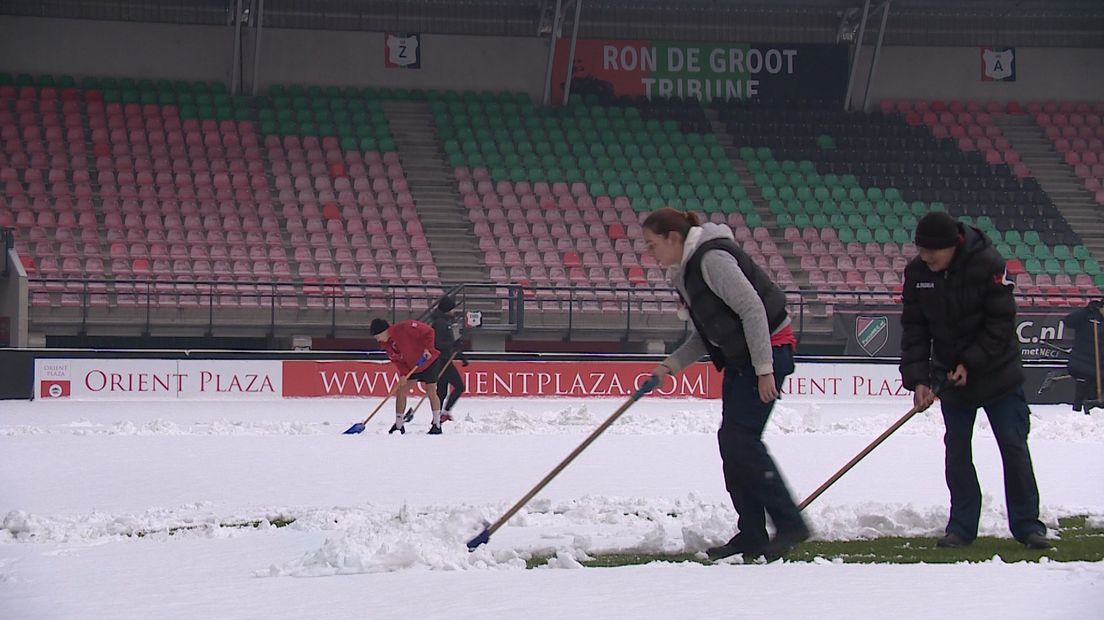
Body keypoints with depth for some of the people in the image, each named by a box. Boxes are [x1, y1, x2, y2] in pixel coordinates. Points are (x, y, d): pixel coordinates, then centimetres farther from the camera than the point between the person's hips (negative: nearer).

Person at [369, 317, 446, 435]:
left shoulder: (404, 328, -29)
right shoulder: (386, 344, -6)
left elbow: (428, 332, -22)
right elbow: (396, 360, -1)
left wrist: (427, 349, -26)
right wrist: (403, 374, -17)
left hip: (429, 362, -7)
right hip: (411, 366, 7)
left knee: (431, 392, -7)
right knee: (401, 391, 1)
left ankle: (437, 425, 3)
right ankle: (398, 425, 10)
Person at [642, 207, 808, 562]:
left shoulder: (712, 259, -18)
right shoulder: (685, 272, 13)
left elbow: (753, 309, -23)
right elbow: (705, 335, 16)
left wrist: (764, 369, -24)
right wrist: (671, 365, 4)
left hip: (768, 349, -10)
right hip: (739, 358, 10)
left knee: (740, 437, -14)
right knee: (731, 440, 6)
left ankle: (789, 524, -8)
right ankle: (752, 536, 8)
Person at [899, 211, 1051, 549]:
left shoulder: (988, 264, -19)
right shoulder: (916, 273, -7)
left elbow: (1002, 322, -16)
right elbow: (914, 330, -4)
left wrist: (970, 364, -20)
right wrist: (917, 379, -14)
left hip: (997, 373, -3)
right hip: (951, 377, 3)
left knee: (1014, 447, 0)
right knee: (957, 451, 3)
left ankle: (1027, 523, 7)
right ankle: (962, 525, 10)